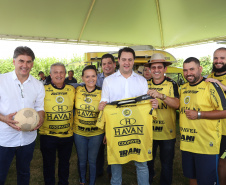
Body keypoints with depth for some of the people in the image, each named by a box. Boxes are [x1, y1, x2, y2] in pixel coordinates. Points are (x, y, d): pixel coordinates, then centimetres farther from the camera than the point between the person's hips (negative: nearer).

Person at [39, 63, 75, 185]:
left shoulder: (72, 90, 1)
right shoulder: (43, 90, -7)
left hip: (67, 134, 3)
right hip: (48, 134, -2)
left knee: (65, 163, 20)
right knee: (49, 163, 15)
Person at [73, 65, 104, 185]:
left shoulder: (101, 93, -8)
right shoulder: (77, 90, -5)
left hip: (96, 133, -1)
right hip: (79, 132, 2)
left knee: (92, 161, 12)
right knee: (82, 160, 16)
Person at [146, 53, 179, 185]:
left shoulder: (172, 84, -6)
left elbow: (176, 104, -20)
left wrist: (161, 96, -35)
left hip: (167, 132, -2)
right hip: (149, 131, 3)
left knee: (167, 163, 13)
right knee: (147, 161, 19)